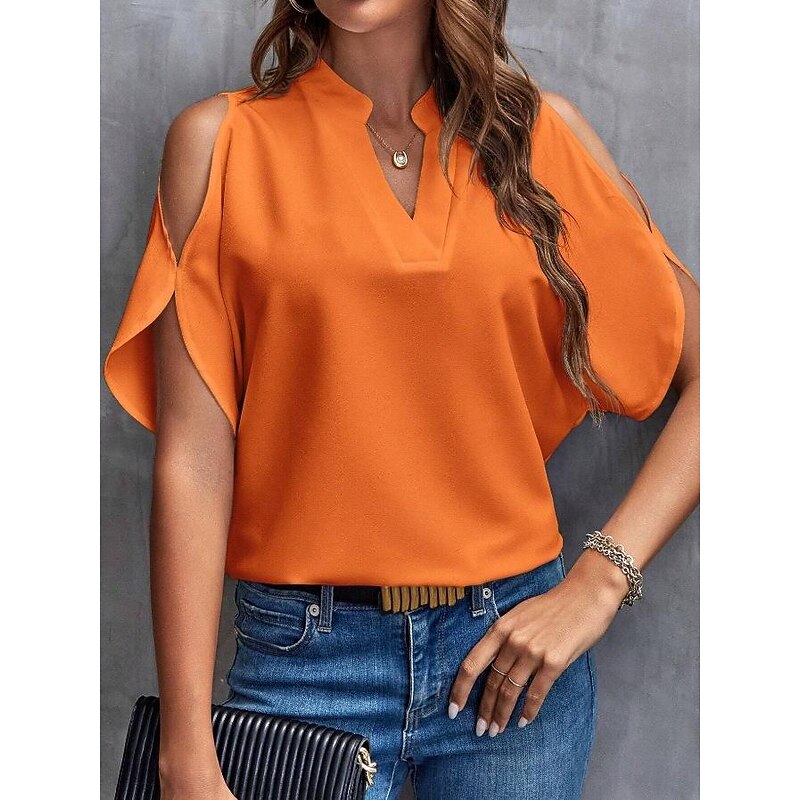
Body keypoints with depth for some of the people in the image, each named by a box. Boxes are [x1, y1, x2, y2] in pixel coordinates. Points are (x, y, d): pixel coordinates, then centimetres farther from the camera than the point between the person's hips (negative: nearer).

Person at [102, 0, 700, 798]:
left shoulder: (541, 132, 2)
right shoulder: (221, 140, -2)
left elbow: (704, 368, 3)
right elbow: (192, 456, -7)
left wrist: (599, 580, -8)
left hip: (514, 646, 2)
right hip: (305, 654, -1)